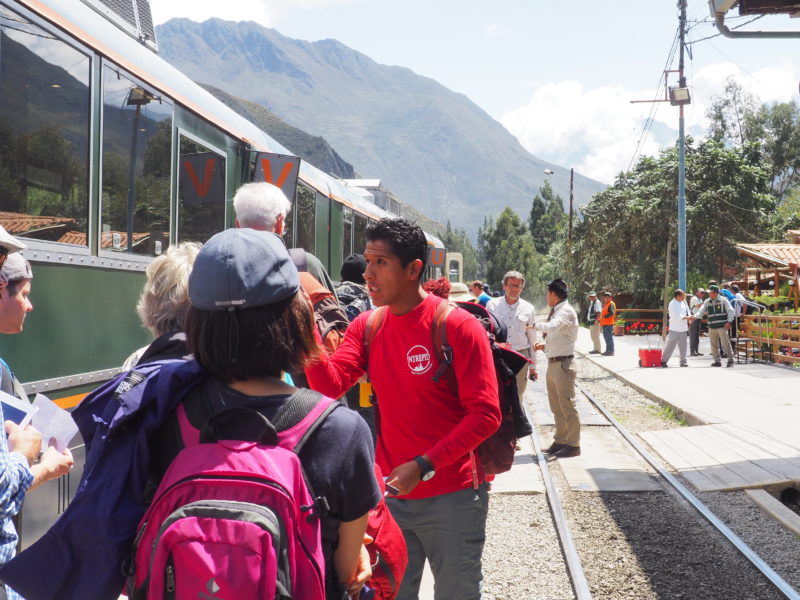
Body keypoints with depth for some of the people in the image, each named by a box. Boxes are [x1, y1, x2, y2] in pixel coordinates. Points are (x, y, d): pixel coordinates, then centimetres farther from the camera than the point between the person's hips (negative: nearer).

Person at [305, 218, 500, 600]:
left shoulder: (458, 326, -13)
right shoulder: (366, 327, 3)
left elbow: (485, 415, -16)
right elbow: (329, 386, -9)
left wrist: (424, 466, -21)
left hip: (452, 497, -4)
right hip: (389, 493, 5)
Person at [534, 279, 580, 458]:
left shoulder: (566, 311, -13)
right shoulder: (556, 311, 14)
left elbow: (552, 327, -30)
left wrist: (534, 325, -16)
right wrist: (545, 345, 6)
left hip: (563, 364, -9)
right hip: (553, 363, 9)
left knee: (566, 405, -4)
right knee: (556, 407, 15)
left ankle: (573, 445, 3)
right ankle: (560, 441, 25)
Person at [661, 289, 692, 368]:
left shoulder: (683, 302, 7)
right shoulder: (672, 304, -14)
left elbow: (687, 310, 17)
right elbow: (676, 316, -21)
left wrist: (689, 318, -2)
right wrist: (687, 317, -22)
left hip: (683, 328, 6)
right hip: (674, 328, -6)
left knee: (683, 345, 8)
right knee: (671, 344, -5)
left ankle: (683, 361, 16)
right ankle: (664, 361, 3)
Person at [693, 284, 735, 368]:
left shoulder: (723, 300, -3)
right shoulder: (707, 301, 10)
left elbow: (730, 311, -4)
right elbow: (701, 311, 5)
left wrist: (729, 321, -14)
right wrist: (695, 316, -14)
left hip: (722, 326, -5)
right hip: (712, 327, 5)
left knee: (725, 344, -8)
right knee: (714, 345, 8)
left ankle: (730, 360, 1)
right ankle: (717, 361, 16)